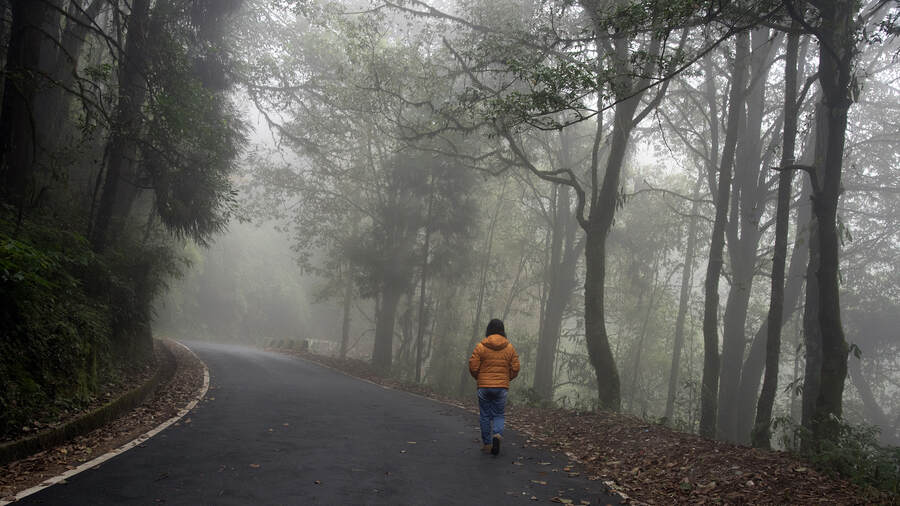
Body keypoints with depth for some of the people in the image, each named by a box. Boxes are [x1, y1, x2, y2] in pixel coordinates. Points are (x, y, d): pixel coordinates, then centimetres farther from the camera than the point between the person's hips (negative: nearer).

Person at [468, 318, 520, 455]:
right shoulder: (509, 347, 1)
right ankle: (497, 434, -14)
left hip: (484, 387, -1)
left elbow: (473, 367, -6)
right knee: (498, 414, 12)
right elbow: (515, 368, 1)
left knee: (485, 415, 9)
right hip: (502, 387, 1)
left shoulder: (480, 346, -6)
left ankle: (487, 444, 13)